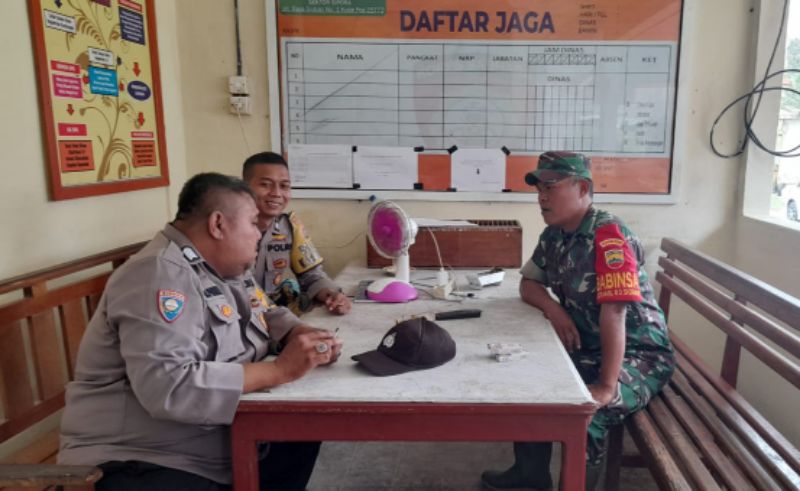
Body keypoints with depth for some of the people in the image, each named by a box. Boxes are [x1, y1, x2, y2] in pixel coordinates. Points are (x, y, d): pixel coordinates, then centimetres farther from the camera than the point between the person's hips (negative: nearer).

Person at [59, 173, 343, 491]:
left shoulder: (227, 267, 6)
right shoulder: (160, 274, -23)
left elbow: (268, 313, 19)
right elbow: (168, 387, -32)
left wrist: (302, 334, -3)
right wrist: (280, 370, -26)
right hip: (140, 464, -9)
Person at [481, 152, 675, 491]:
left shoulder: (608, 235, -23)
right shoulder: (552, 235, 2)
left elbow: (614, 312, -29)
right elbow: (528, 283, 12)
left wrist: (607, 386, -31)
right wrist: (553, 309, -11)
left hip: (640, 355, -8)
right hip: (587, 347, 8)